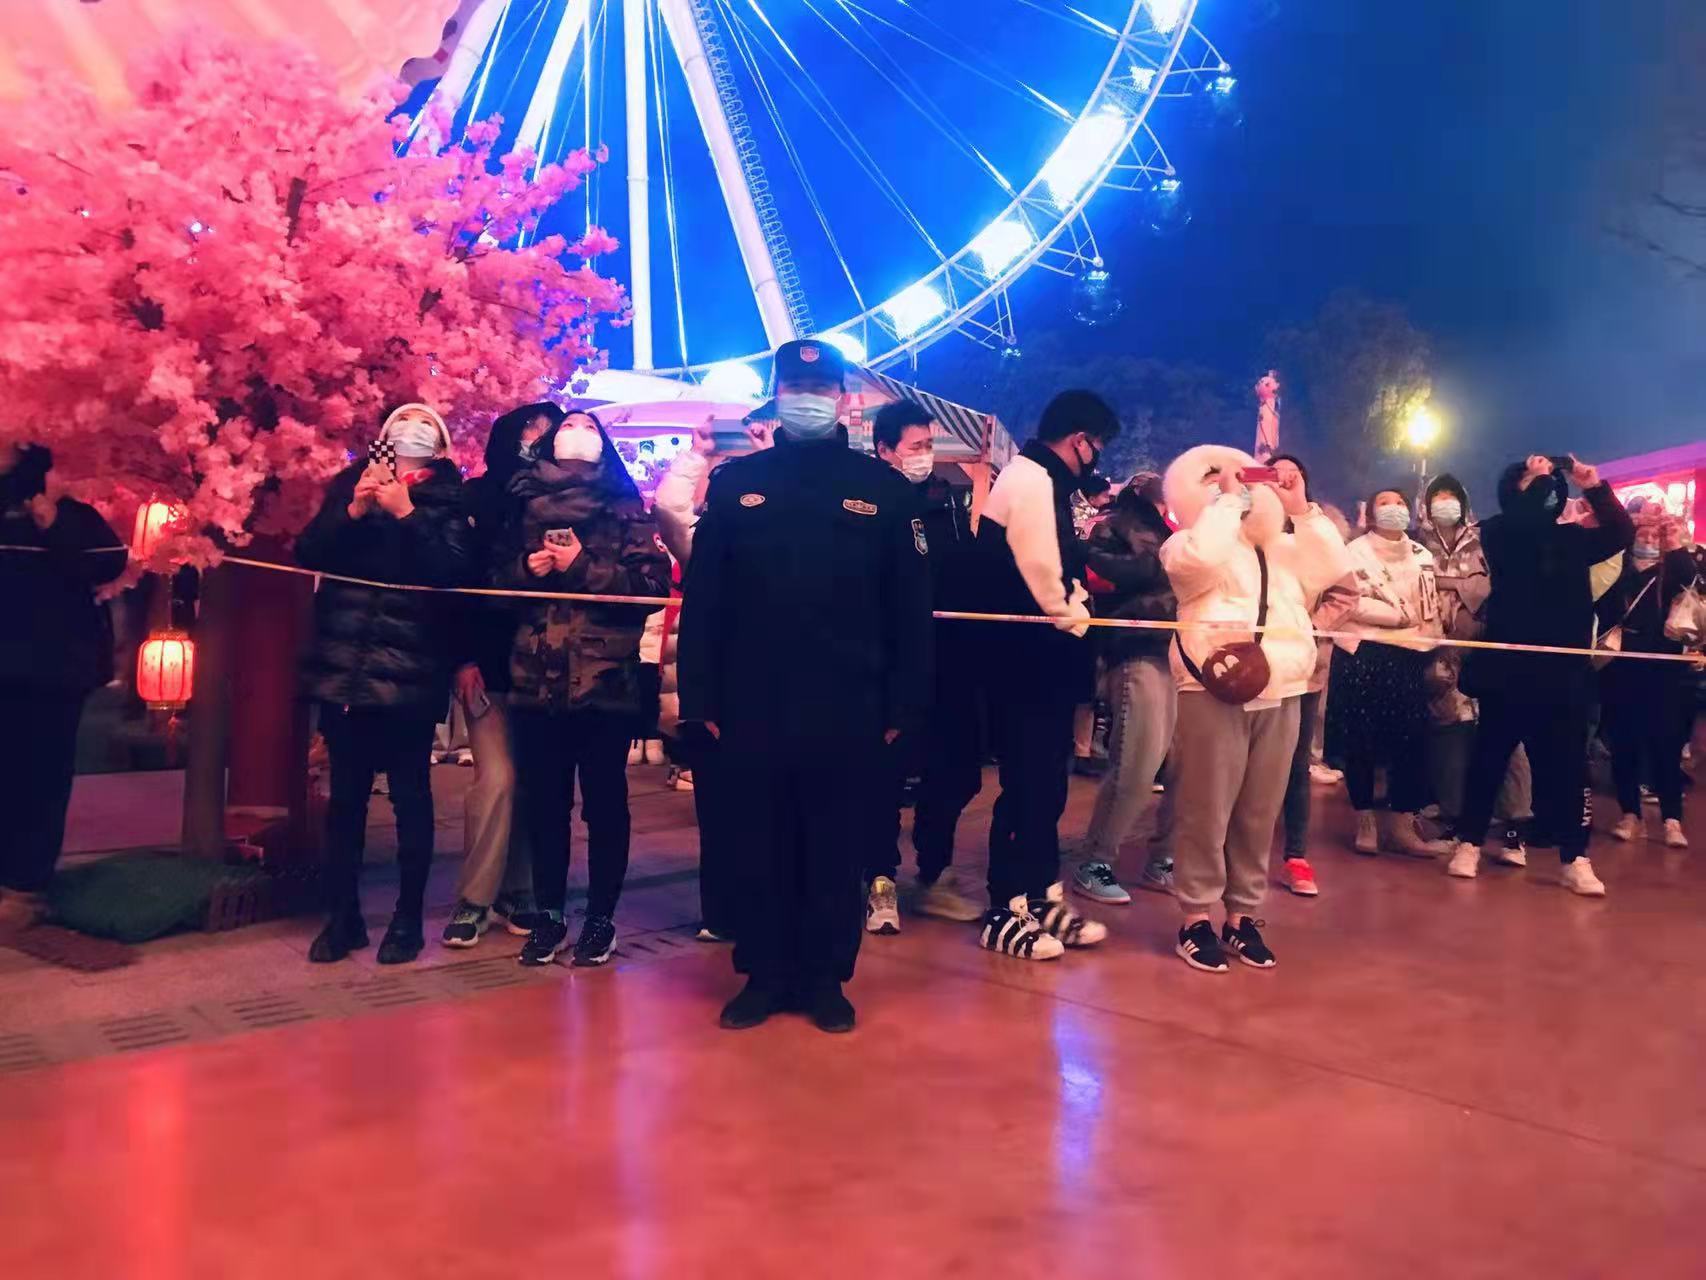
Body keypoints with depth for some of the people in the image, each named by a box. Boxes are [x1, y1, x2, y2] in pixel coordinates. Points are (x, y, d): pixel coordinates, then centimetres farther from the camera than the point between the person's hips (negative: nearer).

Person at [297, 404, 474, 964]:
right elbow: (308, 553, 2)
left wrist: (405, 513, -16)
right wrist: (354, 510, -11)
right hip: (344, 665, 3)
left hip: (411, 670, -2)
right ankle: (342, 915, 17)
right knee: (345, 792, 7)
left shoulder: (449, 497, 4)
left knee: (409, 793, 3)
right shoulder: (350, 482, 13)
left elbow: (453, 569, -10)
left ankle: (408, 918, 13)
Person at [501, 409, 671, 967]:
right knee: (542, 800, 8)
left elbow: (655, 582, -6)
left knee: (604, 800, 5)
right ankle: (548, 914, 21)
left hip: (606, 677, -2)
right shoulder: (522, 502, 12)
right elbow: (492, 579, 12)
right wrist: (525, 568, -7)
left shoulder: (624, 505, 5)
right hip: (536, 677, 2)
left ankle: (600, 918, 17)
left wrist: (581, 567, -11)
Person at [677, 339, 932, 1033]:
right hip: (754, 708, 1)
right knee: (761, 848, 9)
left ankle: (825, 979, 22)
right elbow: (702, 599, 4)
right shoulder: (735, 484, 6)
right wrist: (702, 698, -2)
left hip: (849, 712, -1)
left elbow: (910, 608, 2)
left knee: (837, 851, 8)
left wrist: (902, 707, -3)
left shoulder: (884, 488, 4)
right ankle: (763, 976, 23)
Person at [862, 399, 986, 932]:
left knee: (952, 768, 12)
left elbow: (969, 569, 5)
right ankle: (882, 881, 15)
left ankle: (935, 877, 27)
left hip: (948, 657, 6)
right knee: (887, 772, 4)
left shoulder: (949, 497, 7)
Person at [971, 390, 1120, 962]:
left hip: (1043, 654, 10)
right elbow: (1039, 571, -21)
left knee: (1046, 782, 14)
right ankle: (1005, 914, 7)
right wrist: (1073, 620, -6)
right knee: (1026, 784, -3)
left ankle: (1044, 900, 23)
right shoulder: (1031, 479, -15)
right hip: (1027, 656, -10)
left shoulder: (1043, 480, 17)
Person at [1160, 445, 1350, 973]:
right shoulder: (1191, 543, 0)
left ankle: (1242, 915, 19)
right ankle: (1197, 918, 5)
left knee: (1259, 814, 10)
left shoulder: (1282, 548, 20)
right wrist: (1230, 499, -11)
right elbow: (1203, 558, -23)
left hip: (1279, 696, 6)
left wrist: (1304, 510, 8)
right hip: (1216, 692, -6)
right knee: (1208, 811, -3)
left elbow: (1335, 567, 10)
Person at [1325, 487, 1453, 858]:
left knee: (1410, 739, 0)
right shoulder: (1356, 551, 1)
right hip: (1362, 655, -4)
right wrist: (1399, 616, -6)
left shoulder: (1422, 556, 17)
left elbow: (1432, 609, 14)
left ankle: (1403, 826, 6)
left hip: (1408, 656, 4)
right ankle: (1365, 823, 10)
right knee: (1361, 740, -1)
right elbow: (1354, 603, -12)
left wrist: (1434, 653, 2)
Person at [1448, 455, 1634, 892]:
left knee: (1568, 764, 4)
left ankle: (1575, 859, 8)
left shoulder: (1572, 538, 11)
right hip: (1509, 666, -3)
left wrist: (1595, 489, -5)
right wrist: (1535, 481, -9)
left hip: (1564, 670, 3)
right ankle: (1469, 844, 16)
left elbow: (1621, 533, 5)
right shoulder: (1498, 534, 0)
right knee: (1490, 757, 5)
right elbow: (1522, 523, -19)